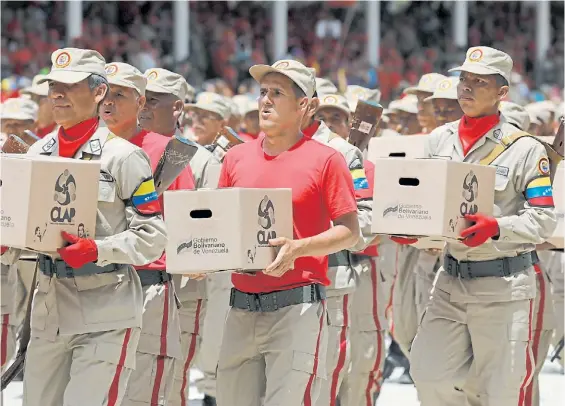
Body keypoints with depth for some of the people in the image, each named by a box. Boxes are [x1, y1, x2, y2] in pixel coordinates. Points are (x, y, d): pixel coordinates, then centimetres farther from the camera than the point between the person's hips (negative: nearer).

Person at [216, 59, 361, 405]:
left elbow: (350, 231, -3)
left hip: (297, 308, -5)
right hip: (241, 308, 5)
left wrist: (297, 248, -18)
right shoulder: (237, 158, 13)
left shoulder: (325, 159, -2)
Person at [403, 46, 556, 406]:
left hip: (505, 285, -5)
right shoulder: (439, 140, 10)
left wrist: (496, 228, -24)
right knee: (430, 376, 0)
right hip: (451, 278, 5)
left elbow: (543, 220, -9)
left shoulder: (525, 149, -6)